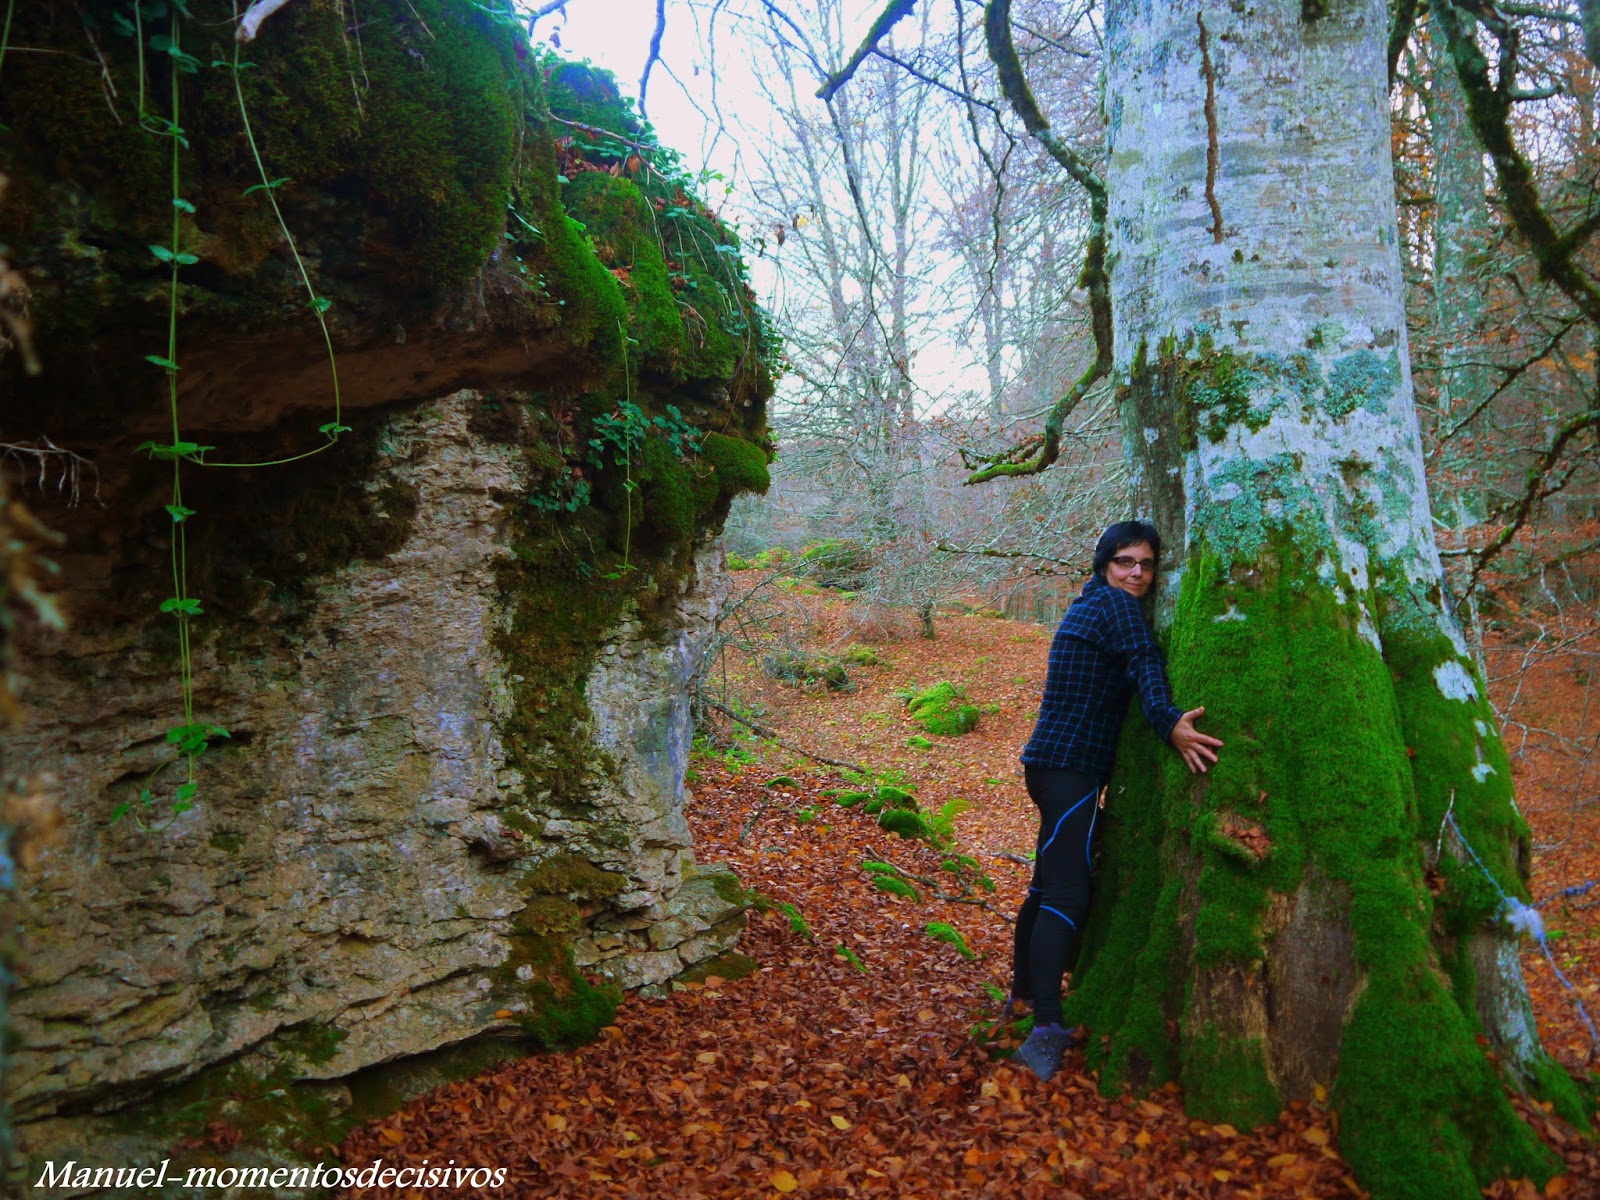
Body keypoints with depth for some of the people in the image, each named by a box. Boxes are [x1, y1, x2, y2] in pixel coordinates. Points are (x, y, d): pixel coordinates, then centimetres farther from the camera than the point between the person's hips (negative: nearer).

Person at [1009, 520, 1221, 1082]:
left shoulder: (1087, 605, 21)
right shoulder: (1115, 604, -8)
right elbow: (1144, 664, -26)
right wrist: (1170, 722, -40)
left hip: (1052, 762, 11)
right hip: (1071, 766, -11)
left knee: (1049, 884, 21)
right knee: (1067, 895, -18)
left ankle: (1023, 994, 34)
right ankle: (1045, 1028, -24)